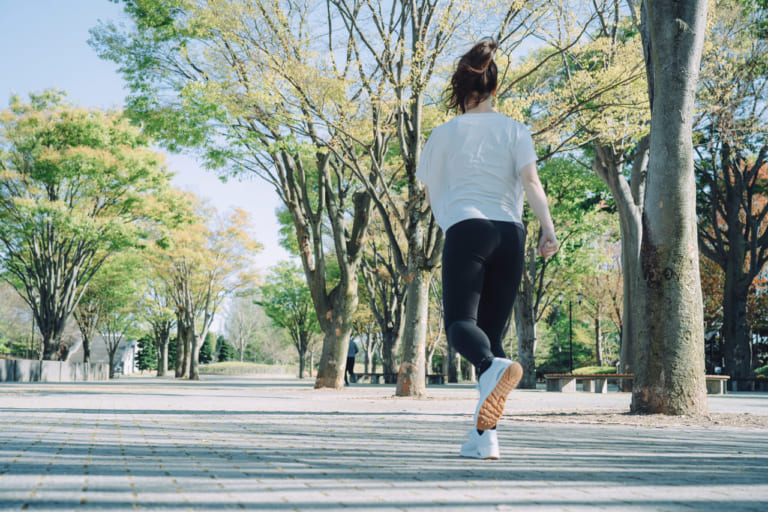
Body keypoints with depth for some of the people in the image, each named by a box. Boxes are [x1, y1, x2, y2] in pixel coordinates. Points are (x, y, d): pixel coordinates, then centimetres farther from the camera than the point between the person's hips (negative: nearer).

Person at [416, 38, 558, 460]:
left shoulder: (446, 133, 10)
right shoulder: (515, 130, 14)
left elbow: (430, 191, 19)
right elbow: (530, 180, -2)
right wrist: (549, 230, -9)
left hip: (466, 230, -3)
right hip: (511, 234, 3)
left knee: (460, 323, -8)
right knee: (492, 331, 6)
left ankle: (495, 366, -44)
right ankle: (484, 435, -1)